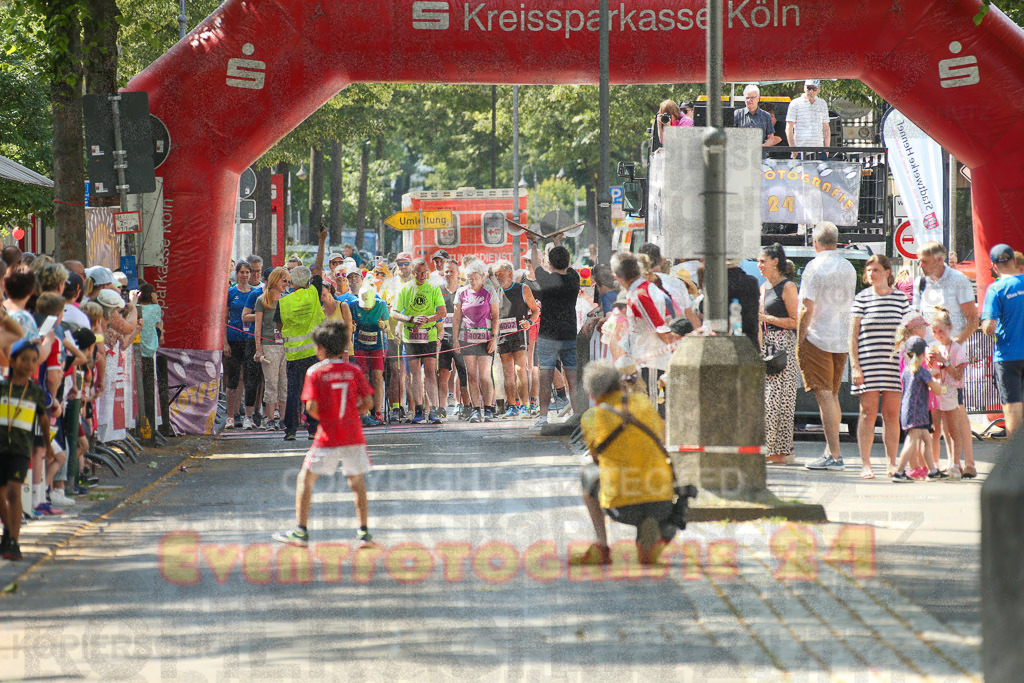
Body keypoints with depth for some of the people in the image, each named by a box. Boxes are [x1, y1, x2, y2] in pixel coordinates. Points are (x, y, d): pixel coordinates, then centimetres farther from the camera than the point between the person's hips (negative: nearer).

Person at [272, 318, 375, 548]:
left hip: (328, 438, -3)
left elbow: (311, 407, -12)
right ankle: (364, 531, 9)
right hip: (354, 436, 3)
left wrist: (322, 417, 8)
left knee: (305, 480, 9)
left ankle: (301, 531, 5)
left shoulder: (314, 372, -5)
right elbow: (368, 402, 0)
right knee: (358, 482, 16)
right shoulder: (353, 371, 4)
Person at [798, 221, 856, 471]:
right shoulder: (849, 268, 10)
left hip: (817, 338, -7)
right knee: (833, 396, 17)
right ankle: (832, 449, 21)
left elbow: (807, 308, -14)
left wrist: (800, 341, -8)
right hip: (842, 339, 7)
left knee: (824, 396, -7)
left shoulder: (815, 267, -11)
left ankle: (834, 455, -12)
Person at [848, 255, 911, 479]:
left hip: (894, 364, 2)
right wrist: (855, 366, -7)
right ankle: (865, 465, 0)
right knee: (868, 413, -3)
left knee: (892, 414, 3)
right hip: (868, 363, -2)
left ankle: (892, 464, 10)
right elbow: (853, 335, 1)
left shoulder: (901, 298, 8)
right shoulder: (862, 299, 2)